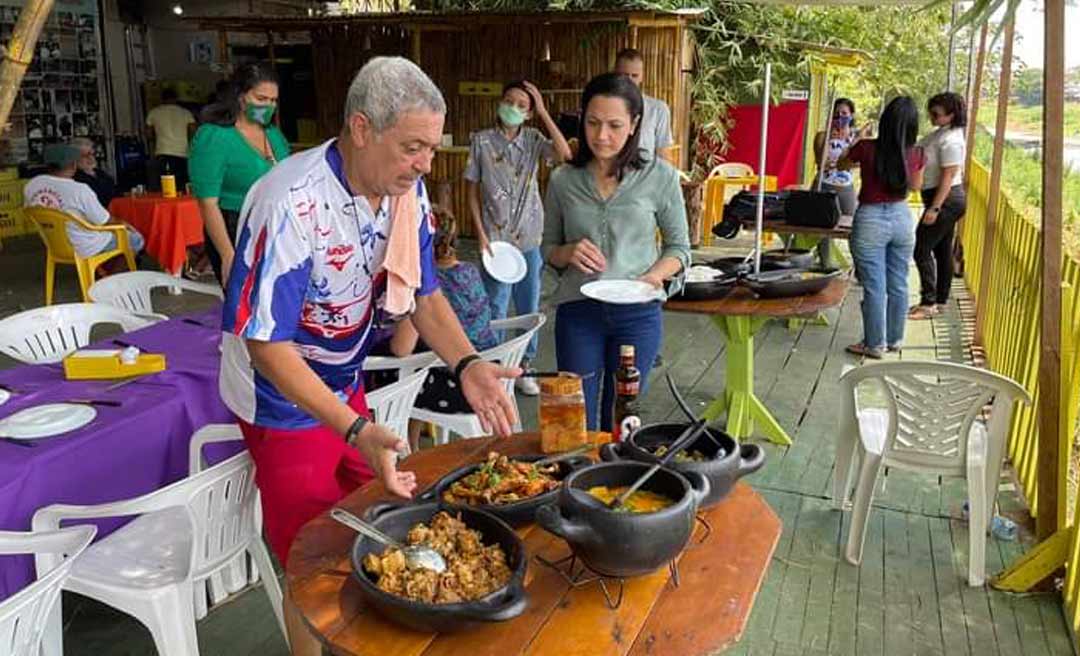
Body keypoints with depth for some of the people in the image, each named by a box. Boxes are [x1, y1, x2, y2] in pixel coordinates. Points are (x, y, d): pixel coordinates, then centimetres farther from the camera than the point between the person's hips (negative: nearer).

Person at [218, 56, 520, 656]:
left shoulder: (407, 192, -10)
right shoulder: (292, 206, -32)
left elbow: (423, 293, -1)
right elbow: (268, 344, -29)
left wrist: (467, 365, -19)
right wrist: (356, 429, -38)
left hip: (345, 384, 7)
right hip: (284, 399, -6)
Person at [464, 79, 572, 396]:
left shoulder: (533, 139, 1)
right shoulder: (482, 141, -3)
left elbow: (564, 154, -19)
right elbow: (472, 191, -1)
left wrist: (543, 113, -14)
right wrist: (481, 235, -8)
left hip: (531, 239, 2)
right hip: (496, 238, -2)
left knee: (529, 308, 12)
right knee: (495, 309, 4)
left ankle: (522, 367, 27)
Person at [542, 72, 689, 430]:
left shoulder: (660, 176, -2)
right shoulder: (563, 180, 2)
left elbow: (679, 248, 5)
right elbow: (548, 248, 12)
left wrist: (653, 276, -14)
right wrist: (568, 252, -10)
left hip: (638, 312, -1)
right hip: (577, 310, 1)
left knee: (620, 423, 11)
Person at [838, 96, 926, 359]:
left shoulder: (866, 148, -15)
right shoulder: (916, 154, -6)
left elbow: (841, 164, 7)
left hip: (871, 220, -4)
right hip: (902, 217, 4)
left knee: (874, 287, 4)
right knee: (898, 285, 14)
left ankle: (874, 345, 12)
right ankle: (894, 339, 27)